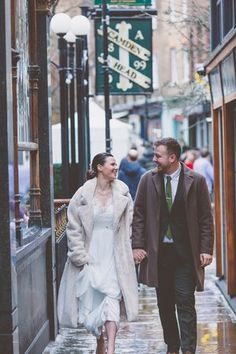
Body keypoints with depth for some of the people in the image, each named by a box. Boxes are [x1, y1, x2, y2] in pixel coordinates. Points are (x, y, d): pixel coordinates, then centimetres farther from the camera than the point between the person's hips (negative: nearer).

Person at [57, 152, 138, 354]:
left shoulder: (122, 193, 2)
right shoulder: (83, 194, -3)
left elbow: (129, 225, 6)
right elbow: (74, 228, -1)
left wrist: (126, 253, -1)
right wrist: (80, 256, -7)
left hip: (114, 256, 0)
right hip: (90, 255, 0)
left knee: (112, 299, -12)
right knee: (90, 298, 5)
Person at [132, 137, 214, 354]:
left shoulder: (196, 181, -3)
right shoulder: (148, 180, 3)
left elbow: (206, 218, 0)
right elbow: (138, 215, 7)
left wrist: (206, 250, -5)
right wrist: (137, 246, -1)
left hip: (185, 253, -3)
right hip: (158, 252, 3)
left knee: (185, 302, -7)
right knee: (164, 304, 9)